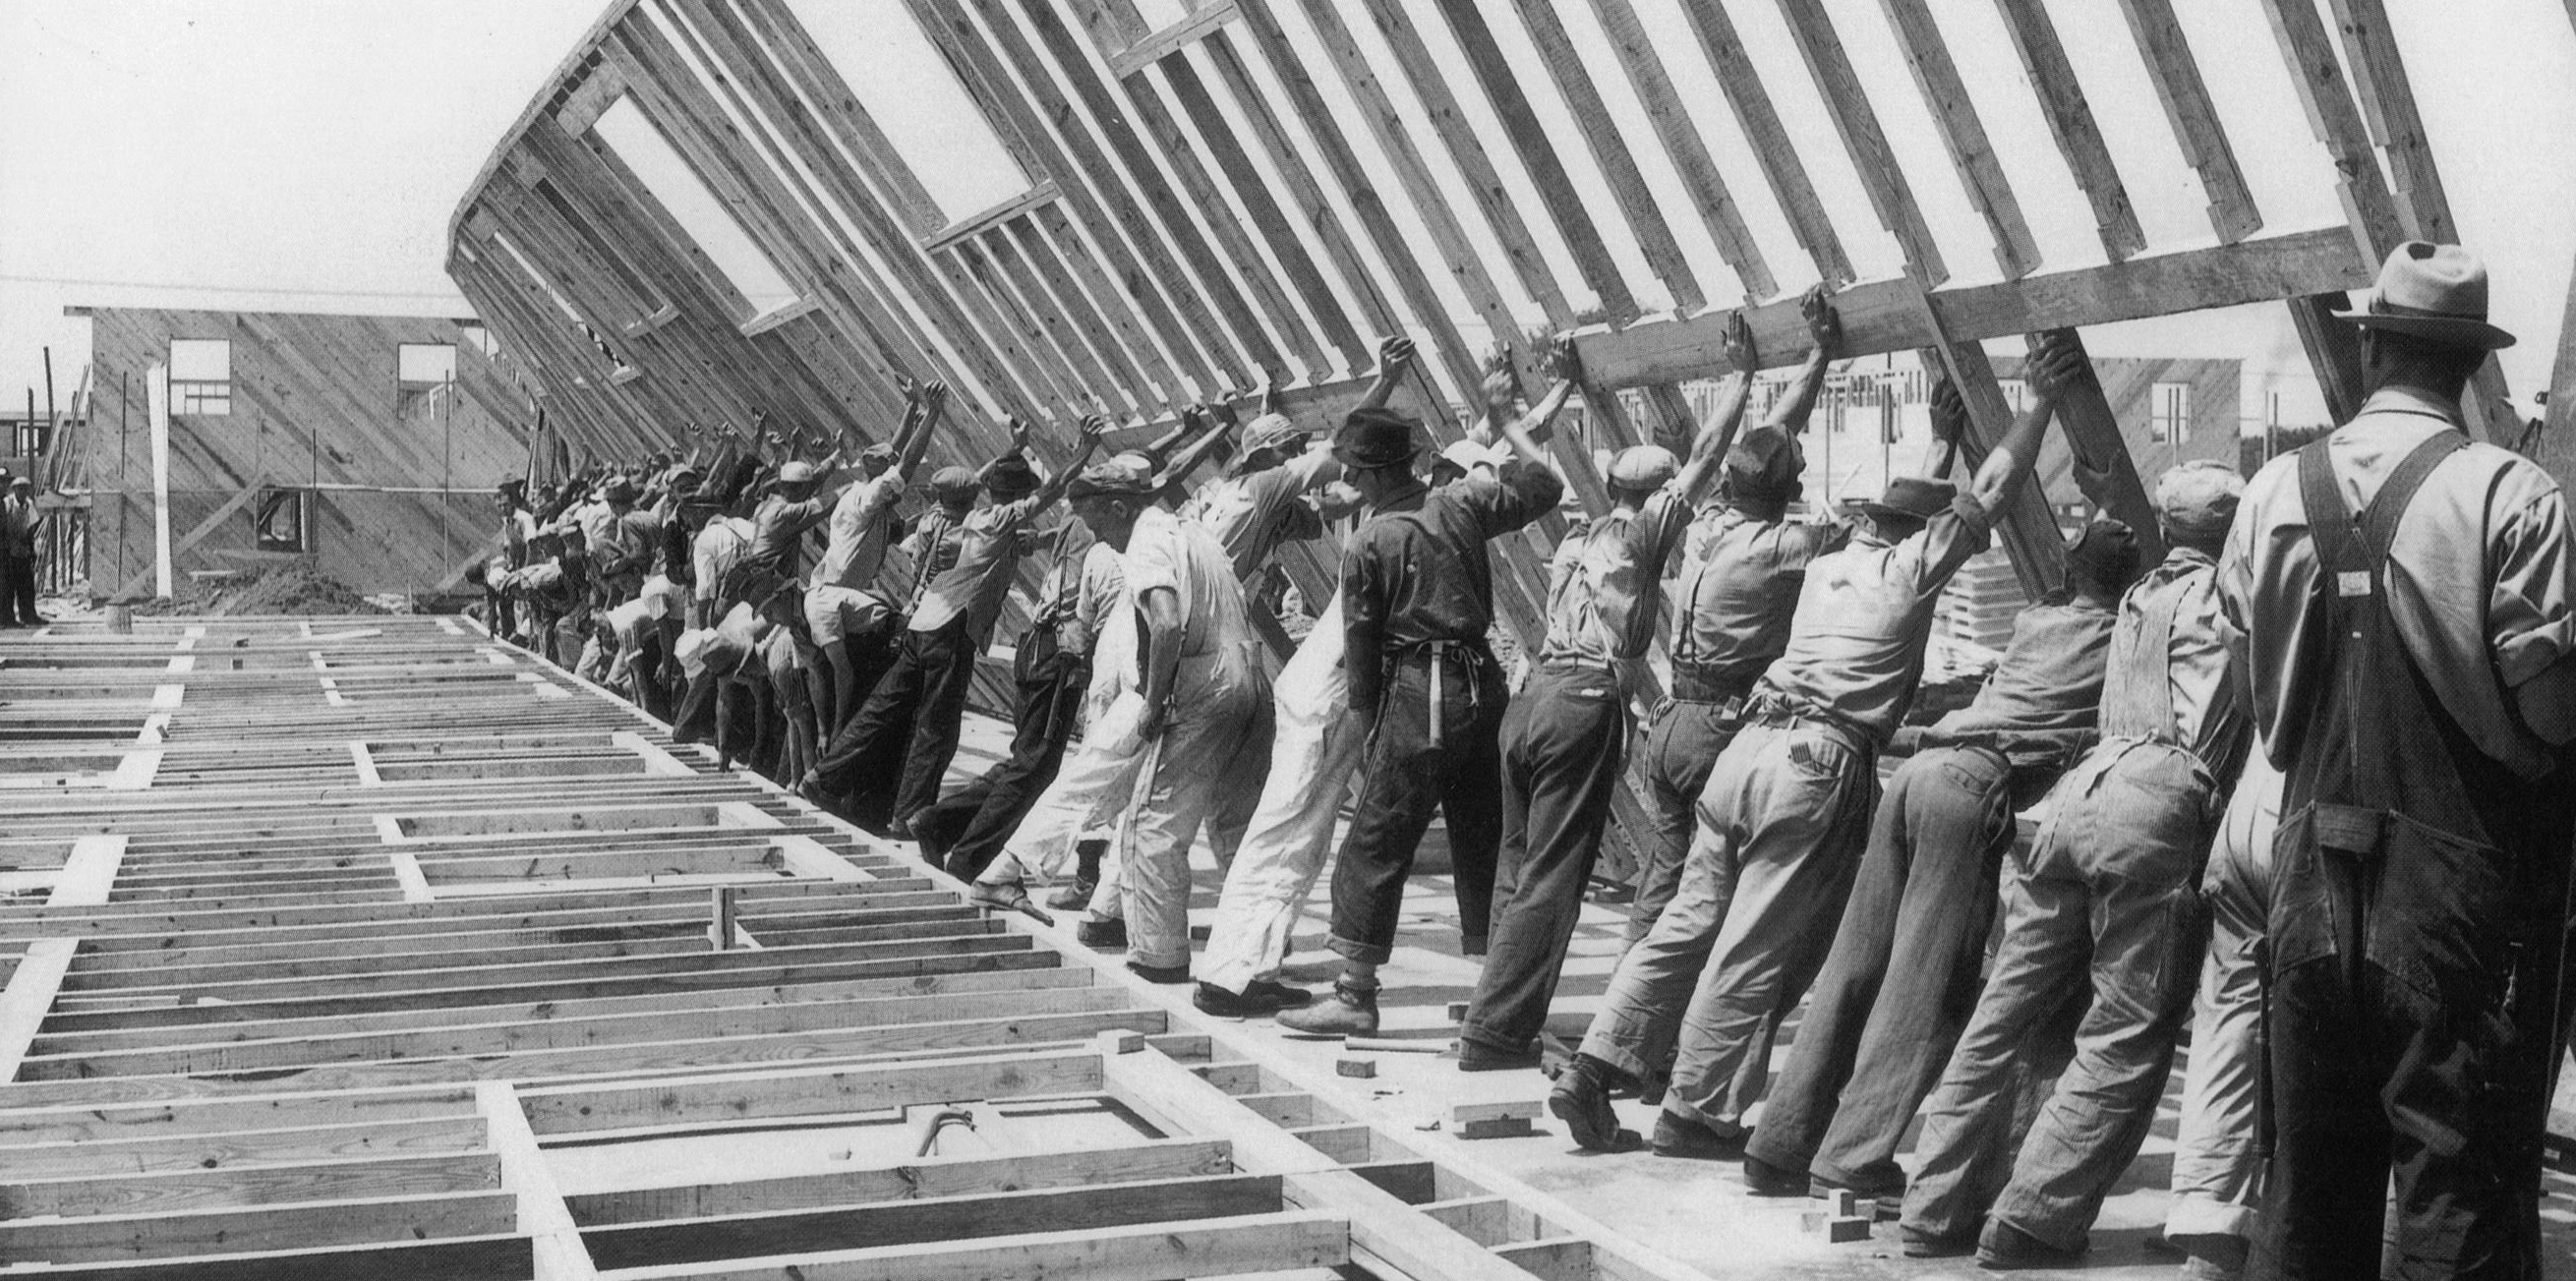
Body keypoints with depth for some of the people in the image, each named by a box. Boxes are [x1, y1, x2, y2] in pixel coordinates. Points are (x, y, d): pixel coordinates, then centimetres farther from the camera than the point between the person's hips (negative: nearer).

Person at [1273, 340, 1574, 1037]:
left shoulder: (1367, 542, -5)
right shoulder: (1463, 504, 5)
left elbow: (1361, 645, -3)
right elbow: (1543, 483, 15)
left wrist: (1368, 730, 5)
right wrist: (1511, 427, 30)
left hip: (1415, 696, -5)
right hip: (1482, 684, 5)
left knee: (1375, 846, 0)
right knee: (1483, 840, 14)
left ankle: (1355, 993, -1)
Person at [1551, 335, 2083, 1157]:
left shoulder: (1830, 565, 22)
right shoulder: (1910, 567, 3)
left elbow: (1924, 504, 41)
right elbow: (1990, 490, 6)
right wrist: (2041, 402, 15)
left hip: (1751, 743, 7)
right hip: (1821, 763, -7)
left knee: (1689, 923, 11)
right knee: (1757, 951, 0)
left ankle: (1592, 1070, 8)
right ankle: (1696, 1112, 5)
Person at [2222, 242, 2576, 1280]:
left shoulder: (2274, 494, -1)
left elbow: (2256, 692, 3)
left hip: (2310, 874, 4)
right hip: (2459, 885, -4)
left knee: (2309, 1177, 15)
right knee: (2461, 1192, 4)